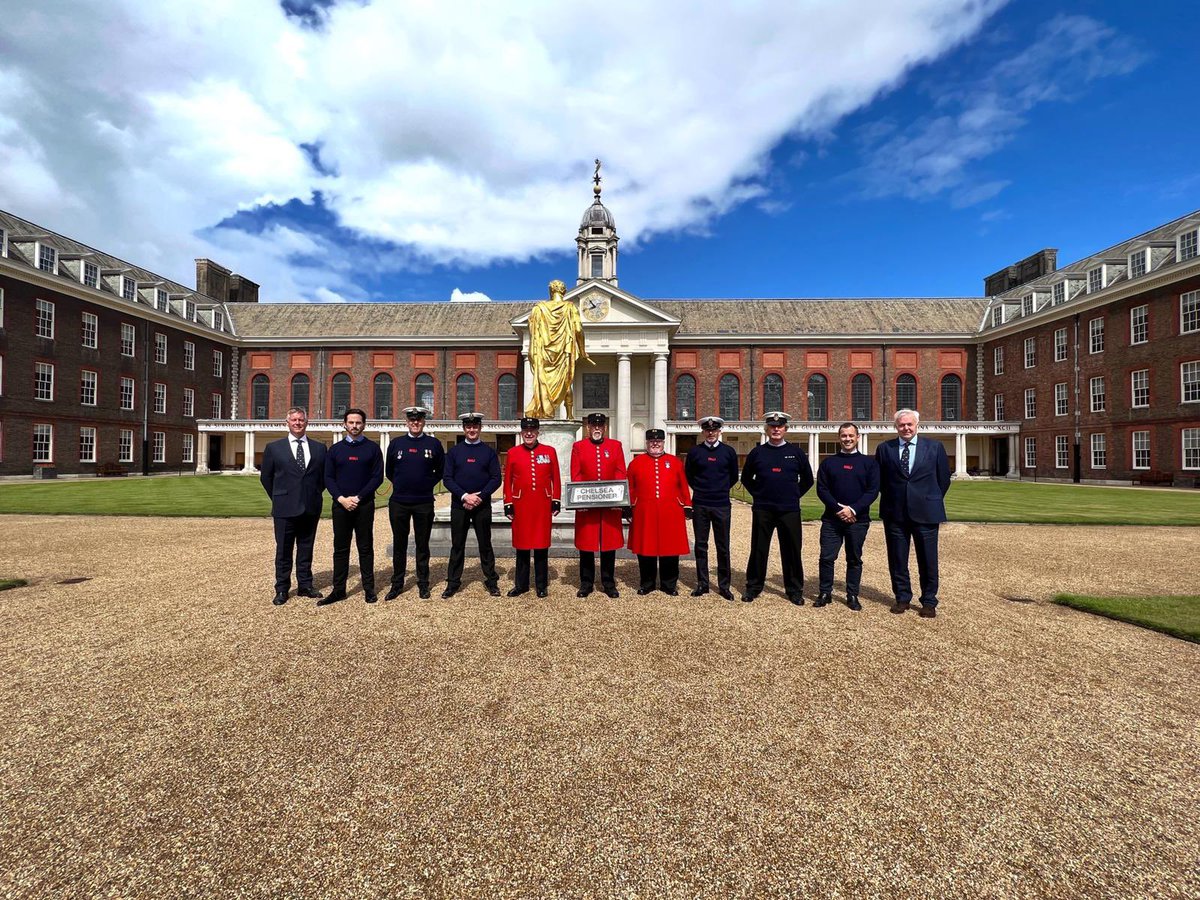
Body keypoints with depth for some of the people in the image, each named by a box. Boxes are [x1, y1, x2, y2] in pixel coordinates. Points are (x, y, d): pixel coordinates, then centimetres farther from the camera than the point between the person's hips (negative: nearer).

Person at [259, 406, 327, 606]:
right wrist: (279, 499, 8)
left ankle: (305, 586, 22)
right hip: (285, 508, -2)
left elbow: (324, 476, 13)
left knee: (306, 549, 11)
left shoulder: (319, 448, 6)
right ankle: (282, 589, 18)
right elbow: (266, 477, 8)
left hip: (311, 508, 2)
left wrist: (315, 495, 9)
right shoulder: (273, 447, 2)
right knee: (283, 550, 7)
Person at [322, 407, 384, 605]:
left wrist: (358, 497, -11)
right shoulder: (335, 449, 9)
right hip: (340, 505, 2)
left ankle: (369, 589, 12)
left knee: (366, 548, 4)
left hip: (364, 505, -2)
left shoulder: (372, 448, 2)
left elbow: (377, 477, -3)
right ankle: (339, 590, 16)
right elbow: (328, 478, 5)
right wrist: (341, 498, -10)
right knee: (340, 549, 7)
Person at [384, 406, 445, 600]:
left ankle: (423, 584, 18)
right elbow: (388, 471, 15)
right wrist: (401, 485, 9)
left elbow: (440, 471, 11)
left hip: (424, 503, -1)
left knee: (422, 544, 8)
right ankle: (397, 584, 22)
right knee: (399, 544, 10)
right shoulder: (395, 443, 5)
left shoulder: (434, 444, 1)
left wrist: (427, 485, 4)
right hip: (398, 503, 1)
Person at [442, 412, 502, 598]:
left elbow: (496, 479, -2)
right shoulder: (454, 451, 5)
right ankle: (453, 582, 18)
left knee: (485, 544, 7)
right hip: (459, 506, 1)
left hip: (482, 506, 0)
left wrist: (479, 496, -14)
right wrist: (464, 496, -13)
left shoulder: (489, 452, 4)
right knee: (457, 545, 7)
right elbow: (447, 478, -1)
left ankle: (491, 581, 17)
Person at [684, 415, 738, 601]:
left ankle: (724, 585, 16)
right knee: (701, 546, 7)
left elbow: (734, 477, 13)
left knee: (723, 547, 5)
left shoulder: (729, 451, 2)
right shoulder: (694, 451, 2)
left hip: (722, 505, 0)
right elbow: (688, 475, 14)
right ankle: (702, 584, 17)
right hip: (700, 505, 1)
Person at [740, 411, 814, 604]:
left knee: (791, 551, 6)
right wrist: (758, 494, 7)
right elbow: (746, 478, 14)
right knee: (758, 550, 6)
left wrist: (794, 495, 7)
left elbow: (808, 479, 13)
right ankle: (753, 587, 17)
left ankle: (794, 590, 20)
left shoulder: (796, 452, 5)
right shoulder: (757, 452, 5)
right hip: (762, 510, 0)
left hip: (789, 510, 0)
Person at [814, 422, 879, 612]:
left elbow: (873, 491, -3)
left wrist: (853, 509, -15)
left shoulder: (869, 463, 5)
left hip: (858, 520, 0)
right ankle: (825, 593, 13)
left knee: (854, 559, 8)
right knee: (826, 557, -1)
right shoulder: (828, 462, 7)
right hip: (832, 519, 0)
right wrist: (838, 508, -13)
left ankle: (852, 596, 20)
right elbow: (821, 489, 1)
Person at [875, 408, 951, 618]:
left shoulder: (935, 447, 3)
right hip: (895, 513, 1)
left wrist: (932, 501, 10)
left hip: (925, 512, -1)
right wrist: (891, 500, 9)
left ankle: (929, 602, 20)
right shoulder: (884, 449, 4)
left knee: (928, 560, 6)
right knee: (897, 559, 8)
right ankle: (902, 597, 23)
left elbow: (944, 478, 9)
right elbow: (879, 479, 10)